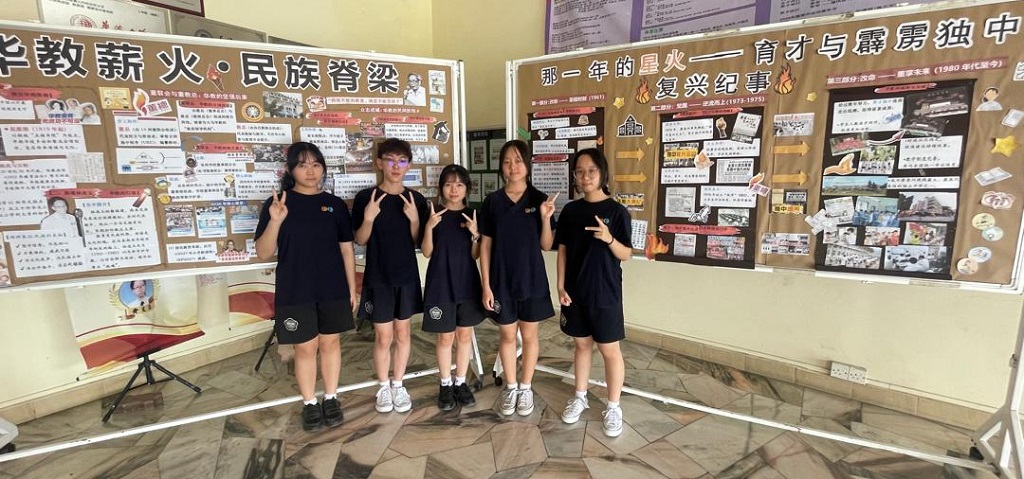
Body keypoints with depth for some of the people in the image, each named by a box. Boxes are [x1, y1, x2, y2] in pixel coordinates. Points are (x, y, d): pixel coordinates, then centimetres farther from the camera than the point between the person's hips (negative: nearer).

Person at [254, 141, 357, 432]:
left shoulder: (335, 205, 3)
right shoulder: (277, 203, -3)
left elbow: (346, 249, 6)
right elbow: (263, 253, -6)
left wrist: (352, 288, 5)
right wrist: (275, 221, -23)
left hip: (333, 290, 2)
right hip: (294, 292, -2)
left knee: (330, 343, 12)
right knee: (305, 348, 7)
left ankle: (331, 399, 28)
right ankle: (309, 404, 25)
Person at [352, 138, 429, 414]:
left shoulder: (416, 200, 0)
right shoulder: (365, 197, -6)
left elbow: (417, 242, 2)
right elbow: (360, 240, -3)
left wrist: (414, 219, -16)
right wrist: (369, 218, -21)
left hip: (407, 276, 2)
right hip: (377, 277, -2)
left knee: (402, 334, 12)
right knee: (383, 337, 6)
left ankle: (398, 385, 29)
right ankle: (383, 387, 26)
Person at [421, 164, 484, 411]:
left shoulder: (472, 215, 1)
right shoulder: (433, 214, -3)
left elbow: (475, 255, 0)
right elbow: (427, 253, -5)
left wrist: (475, 233, -17)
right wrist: (429, 228, -20)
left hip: (467, 283, 2)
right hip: (441, 284, -2)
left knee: (465, 335, 11)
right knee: (445, 337, 7)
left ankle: (461, 382, 26)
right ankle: (445, 385, 23)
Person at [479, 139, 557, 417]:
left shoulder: (539, 200, -4)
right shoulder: (492, 202, -2)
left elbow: (546, 245, -3)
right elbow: (485, 245, -1)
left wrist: (545, 217, -20)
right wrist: (486, 285, -4)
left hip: (531, 280, 0)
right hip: (501, 281, 1)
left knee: (529, 334, 12)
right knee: (507, 334, 13)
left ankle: (525, 388, 30)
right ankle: (510, 387, 32)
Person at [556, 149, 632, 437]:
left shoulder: (617, 211, -8)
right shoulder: (570, 210, 3)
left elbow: (626, 254, -7)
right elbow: (562, 250, 5)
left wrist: (609, 239, -26)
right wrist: (561, 286, -1)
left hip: (605, 293, -3)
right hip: (575, 291, 4)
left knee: (609, 350, 6)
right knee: (582, 344, 17)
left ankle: (613, 407, 22)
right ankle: (580, 397, 33)